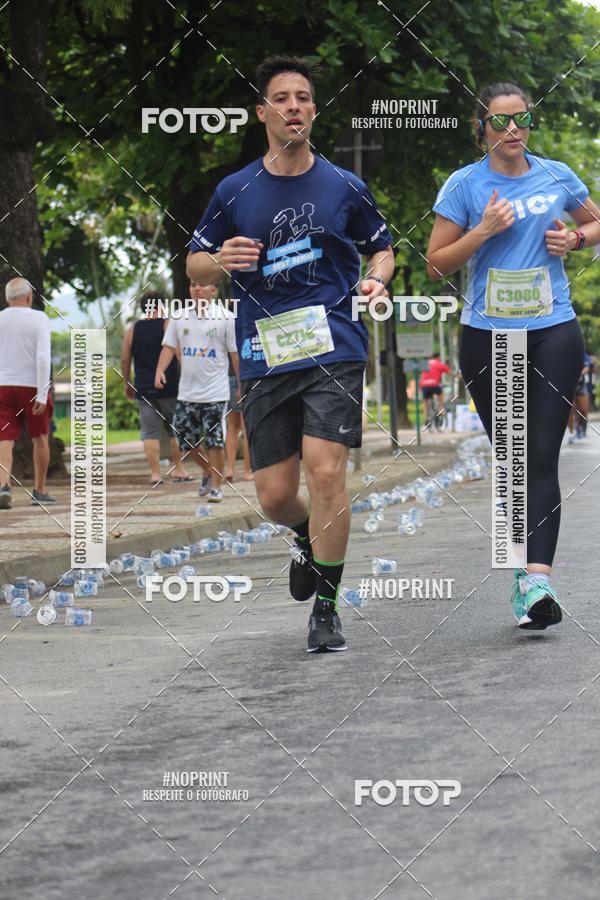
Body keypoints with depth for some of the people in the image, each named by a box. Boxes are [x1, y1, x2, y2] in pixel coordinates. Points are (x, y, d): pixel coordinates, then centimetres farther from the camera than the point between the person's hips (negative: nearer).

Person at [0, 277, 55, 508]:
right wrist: (42, 395, -18)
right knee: (40, 438, 16)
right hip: (32, 386, -2)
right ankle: (39, 492, 21)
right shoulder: (39, 319, -7)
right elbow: (43, 358, -17)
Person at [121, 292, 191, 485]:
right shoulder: (169, 325, -1)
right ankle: (177, 469, 10)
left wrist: (126, 383, 17)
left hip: (143, 388, 2)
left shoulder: (132, 330, 7)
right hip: (169, 387, -2)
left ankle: (155, 473, -4)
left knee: (150, 431, 2)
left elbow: (125, 360, 7)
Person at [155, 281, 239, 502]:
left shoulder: (225, 317, -3)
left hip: (215, 392, -4)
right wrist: (160, 370, -9)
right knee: (185, 439, 7)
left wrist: (242, 385, -1)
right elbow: (169, 346, 8)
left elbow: (235, 352, 0)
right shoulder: (179, 317, 7)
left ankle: (216, 486, 4)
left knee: (214, 441, -6)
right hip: (187, 391, 4)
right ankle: (208, 471, 32)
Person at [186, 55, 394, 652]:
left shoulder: (344, 187, 5)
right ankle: (309, 538, 40)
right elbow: (194, 264, 13)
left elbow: (381, 247, 19)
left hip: (334, 350, -2)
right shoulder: (234, 192, 6)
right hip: (264, 359, 2)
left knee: (325, 470, -17)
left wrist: (376, 279, -3)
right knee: (274, 497, 2)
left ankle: (326, 607, -3)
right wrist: (221, 260, -10)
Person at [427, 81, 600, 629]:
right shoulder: (464, 185, 1)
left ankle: (537, 578, -22)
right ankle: (530, 572, 21)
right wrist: (483, 232, -12)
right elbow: (436, 265, 2)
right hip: (487, 336, 0)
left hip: (553, 332, 0)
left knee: (541, 456, -12)